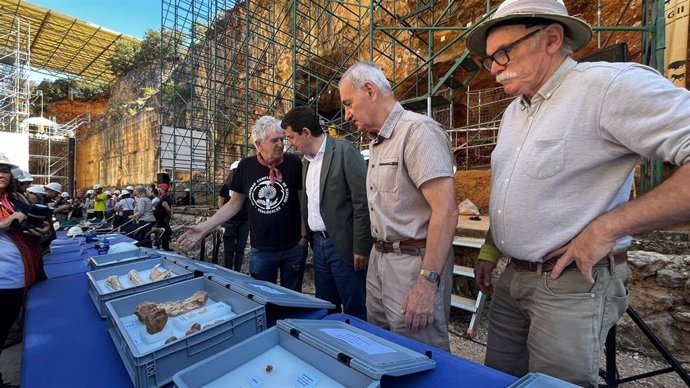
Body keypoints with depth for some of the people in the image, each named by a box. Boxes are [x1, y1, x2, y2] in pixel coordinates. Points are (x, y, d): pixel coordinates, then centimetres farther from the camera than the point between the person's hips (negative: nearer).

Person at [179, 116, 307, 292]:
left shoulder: (293, 163, -9)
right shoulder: (246, 166, -2)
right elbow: (235, 203, 7)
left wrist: (304, 236, -5)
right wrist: (205, 227, 0)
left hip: (293, 248, -1)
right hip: (260, 250, 2)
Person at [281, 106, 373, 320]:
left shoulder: (344, 151, -11)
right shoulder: (307, 160, 13)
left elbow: (362, 201, -15)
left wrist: (361, 247, -15)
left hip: (343, 244, -7)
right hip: (318, 244, 8)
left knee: (354, 312, 7)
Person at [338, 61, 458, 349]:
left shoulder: (417, 130, -14)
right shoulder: (376, 142, 15)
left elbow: (446, 210, -22)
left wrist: (428, 282, -22)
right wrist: (376, 253, 13)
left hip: (414, 261, -9)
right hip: (379, 259, 9)